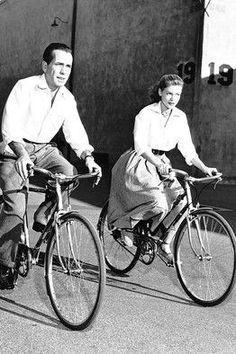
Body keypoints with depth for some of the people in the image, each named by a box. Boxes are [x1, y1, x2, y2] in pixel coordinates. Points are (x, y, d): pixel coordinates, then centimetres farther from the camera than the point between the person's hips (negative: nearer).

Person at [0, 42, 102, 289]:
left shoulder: (67, 98, 2)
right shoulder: (25, 87, -14)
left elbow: (75, 132, 2)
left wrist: (88, 158, -16)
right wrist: (22, 155, -41)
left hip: (43, 149, 5)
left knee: (70, 174, -24)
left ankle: (43, 218, -1)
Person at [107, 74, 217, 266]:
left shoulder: (180, 117, 4)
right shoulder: (146, 114, -12)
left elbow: (187, 148, 3)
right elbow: (141, 145, -22)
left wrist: (204, 168, -11)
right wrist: (158, 163, -39)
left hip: (162, 164, 6)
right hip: (140, 164, -5)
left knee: (182, 201, -17)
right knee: (159, 203, -28)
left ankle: (165, 245, 0)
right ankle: (121, 225, -3)